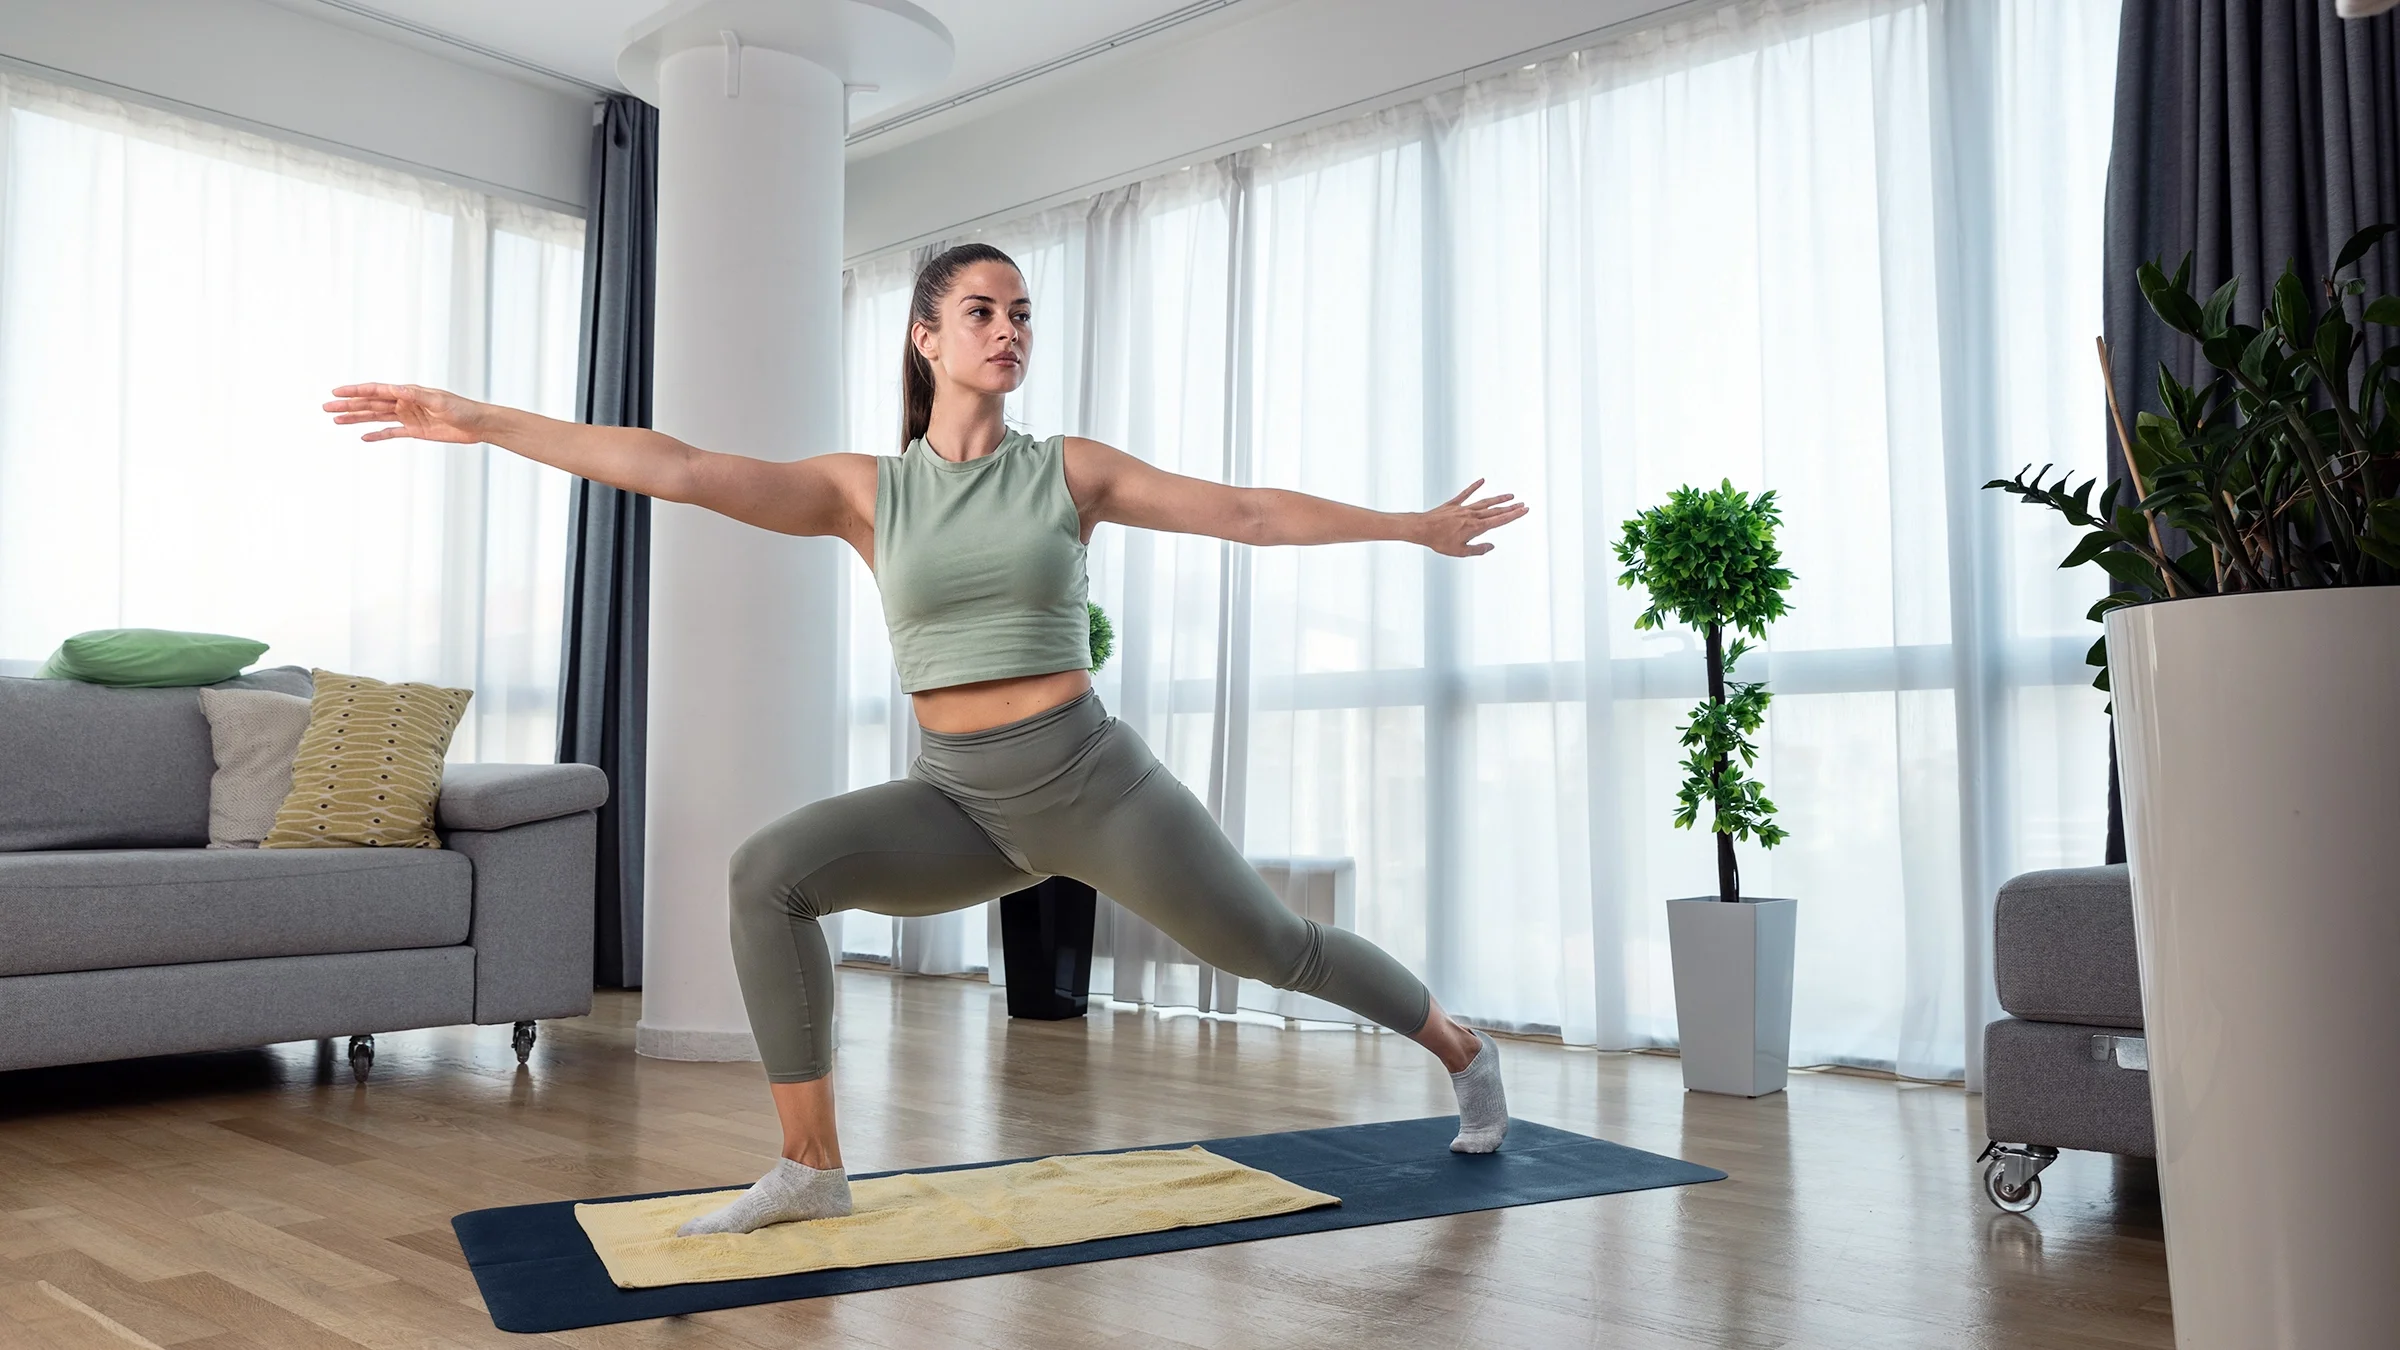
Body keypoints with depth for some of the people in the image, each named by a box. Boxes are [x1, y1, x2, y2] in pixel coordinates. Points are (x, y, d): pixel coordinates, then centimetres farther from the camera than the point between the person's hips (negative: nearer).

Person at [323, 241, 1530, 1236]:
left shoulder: (1070, 471, 0)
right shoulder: (865, 491, 2)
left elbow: (1247, 511, 4)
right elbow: (677, 469, -6)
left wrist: (1409, 525, 7)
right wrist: (480, 420, -12)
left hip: (1090, 776, -1)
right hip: (958, 800, 2)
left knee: (1272, 946, 7)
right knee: (768, 872, -20)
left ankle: (1462, 1048, 35)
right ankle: (811, 1167, -8)